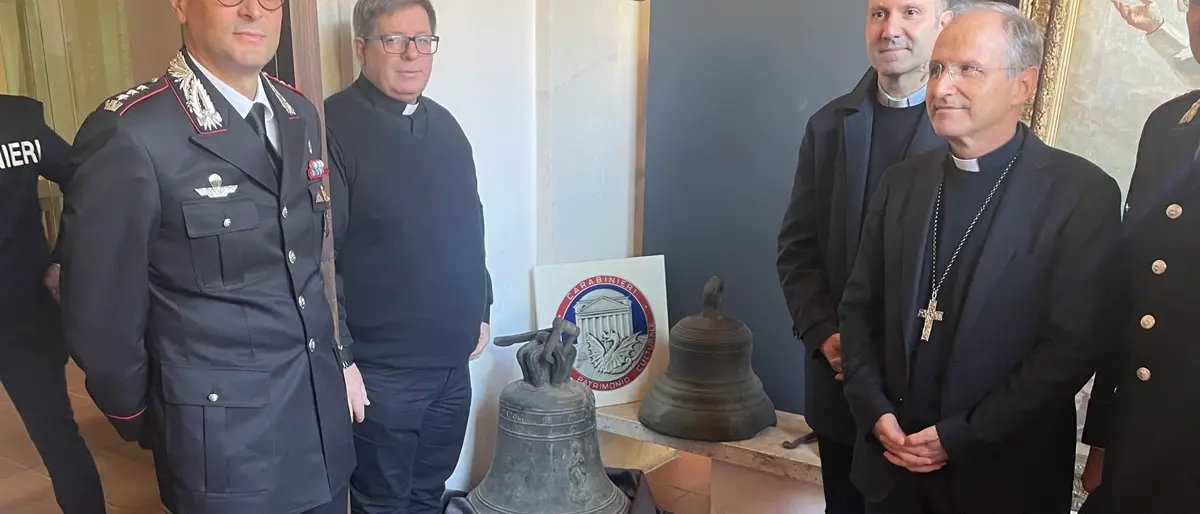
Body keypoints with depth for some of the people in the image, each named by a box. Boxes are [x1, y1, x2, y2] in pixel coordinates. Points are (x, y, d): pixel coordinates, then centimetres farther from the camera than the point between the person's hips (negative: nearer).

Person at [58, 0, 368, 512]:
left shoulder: (301, 113, 4)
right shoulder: (130, 135, -17)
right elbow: (100, 314, -9)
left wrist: (339, 355, 10)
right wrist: (142, 422, 2)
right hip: (227, 443, -6)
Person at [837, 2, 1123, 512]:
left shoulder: (1083, 193, -10)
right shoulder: (902, 181, 3)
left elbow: (1072, 346, -14)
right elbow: (860, 307, 6)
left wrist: (961, 436, -14)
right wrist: (874, 411, -6)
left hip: (1003, 473, -3)